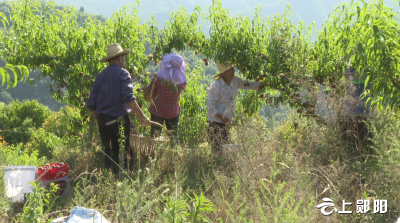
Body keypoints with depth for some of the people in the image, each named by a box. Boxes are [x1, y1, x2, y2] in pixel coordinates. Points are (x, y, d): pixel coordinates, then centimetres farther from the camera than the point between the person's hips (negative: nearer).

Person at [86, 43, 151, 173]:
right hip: (120, 119, -5)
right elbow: (128, 98, -20)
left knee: (108, 153, 12)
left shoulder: (100, 76, 10)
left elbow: (91, 104, 10)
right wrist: (142, 117, -21)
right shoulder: (123, 74, -6)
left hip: (103, 120, 6)